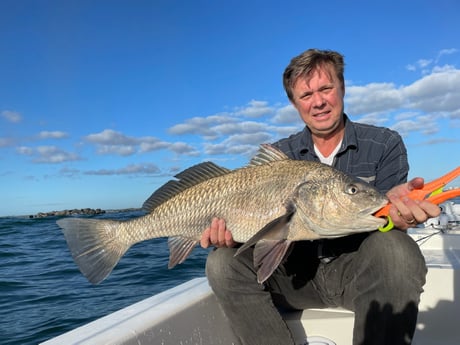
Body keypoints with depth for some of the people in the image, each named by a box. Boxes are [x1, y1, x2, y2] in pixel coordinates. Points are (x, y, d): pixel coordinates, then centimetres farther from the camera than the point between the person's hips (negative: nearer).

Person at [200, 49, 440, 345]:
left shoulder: (384, 144, -2)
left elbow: (385, 214, -7)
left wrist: (393, 211, -32)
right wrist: (231, 230, -23)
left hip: (359, 270, -2)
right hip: (299, 273, 3)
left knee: (393, 249, -35)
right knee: (223, 262, -19)